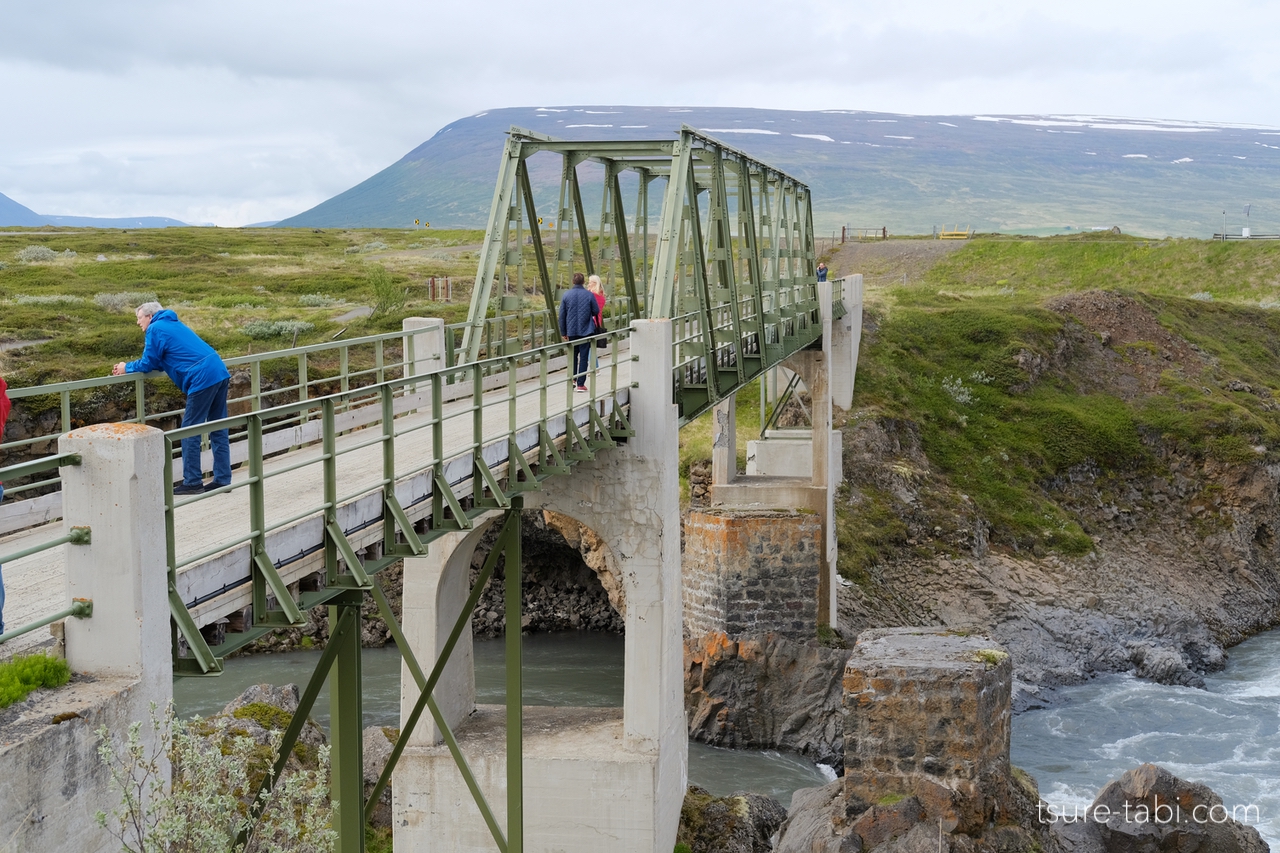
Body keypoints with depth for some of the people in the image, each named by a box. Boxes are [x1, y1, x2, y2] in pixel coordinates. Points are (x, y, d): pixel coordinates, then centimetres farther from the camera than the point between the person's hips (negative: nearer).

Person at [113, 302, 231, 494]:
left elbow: (148, 364, 1)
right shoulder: (172, 325, 26)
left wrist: (127, 367, 19)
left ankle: (192, 482, 2)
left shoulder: (155, 329, -1)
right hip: (220, 373, 9)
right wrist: (131, 367, 26)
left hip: (203, 378, -9)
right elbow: (162, 362, 29)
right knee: (219, 430, 11)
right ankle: (223, 479, 13)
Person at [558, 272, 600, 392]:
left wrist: (563, 332, 10)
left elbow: (562, 315, 2)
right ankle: (581, 384, 0)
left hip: (571, 331, 2)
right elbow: (596, 311, 0)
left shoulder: (566, 296, -1)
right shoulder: (589, 295, -6)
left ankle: (573, 379, 19)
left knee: (573, 355, 20)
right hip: (586, 331, -2)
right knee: (584, 356, 1)